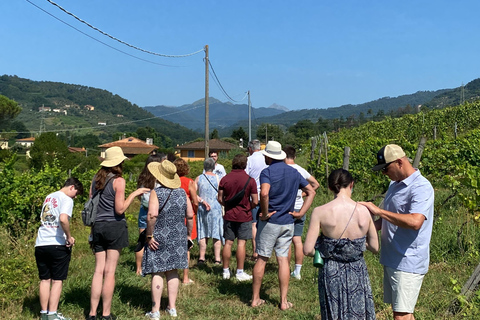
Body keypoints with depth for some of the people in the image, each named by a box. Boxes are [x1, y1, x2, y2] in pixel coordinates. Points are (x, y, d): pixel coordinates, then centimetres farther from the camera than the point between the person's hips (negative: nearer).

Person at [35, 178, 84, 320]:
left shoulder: (49, 197, 18)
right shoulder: (67, 199, -7)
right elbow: (63, 219, -25)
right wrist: (69, 237, -12)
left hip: (40, 244, 7)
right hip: (57, 245, -7)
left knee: (45, 280, 12)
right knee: (57, 280, 2)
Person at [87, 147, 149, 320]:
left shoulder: (96, 179, 9)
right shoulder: (118, 181, -9)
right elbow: (120, 209, -13)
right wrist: (134, 194, -4)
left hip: (98, 226, 6)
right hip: (114, 227, -5)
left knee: (99, 271, 8)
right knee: (110, 272, 0)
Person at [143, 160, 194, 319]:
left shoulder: (156, 193, -11)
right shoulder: (182, 192, 3)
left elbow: (152, 215, -23)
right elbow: (190, 215, 4)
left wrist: (149, 236, -15)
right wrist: (188, 234, 14)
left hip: (159, 238, -5)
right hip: (177, 238, 5)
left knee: (157, 273, 2)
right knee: (172, 271, 14)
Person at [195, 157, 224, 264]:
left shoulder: (198, 178, 3)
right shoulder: (217, 178, -4)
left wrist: (202, 201, -2)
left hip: (202, 209, 3)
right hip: (216, 208, -2)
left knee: (202, 234, 11)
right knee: (217, 234, 2)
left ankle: (201, 257, 12)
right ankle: (217, 258, 1)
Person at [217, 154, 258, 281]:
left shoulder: (224, 179, -1)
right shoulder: (250, 180, -9)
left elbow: (220, 199, 3)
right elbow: (255, 202, -8)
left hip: (229, 215, 3)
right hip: (244, 216, -3)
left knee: (228, 243, 8)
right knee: (241, 243, 1)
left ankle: (226, 271, 15)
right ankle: (240, 272, 5)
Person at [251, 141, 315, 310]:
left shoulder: (267, 172, -11)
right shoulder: (294, 172, 8)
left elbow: (264, 193, -29)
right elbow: (311, 192, 10)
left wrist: (265, 213, -16)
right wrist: (300, 213, 4)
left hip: (270, 222, -4)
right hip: (288, 223, 4)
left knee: (262, 259, 6)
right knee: (283, 259, 8)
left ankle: (255, 298, 15)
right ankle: (284, 301, 9)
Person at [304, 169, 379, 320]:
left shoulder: (320, 212, -15)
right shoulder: (364, 211, -10)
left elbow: (308, 250, -15)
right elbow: (375, 247, -2)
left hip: (331, 273, -1)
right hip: (357, 273, 1)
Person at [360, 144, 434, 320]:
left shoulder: (421, 188, -17)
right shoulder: (395, 184, 11)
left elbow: (415, 222, -32)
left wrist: (378, 211, -25)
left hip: (408, 263, -9)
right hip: (391, 260, 9)